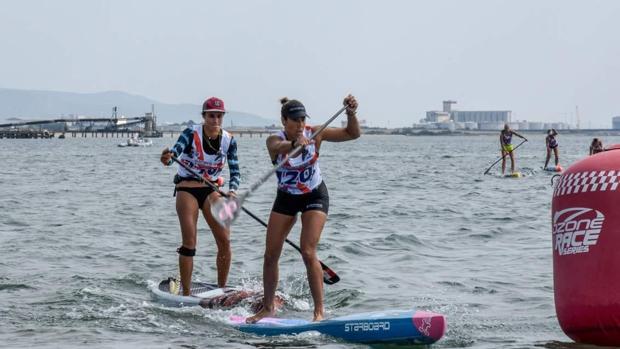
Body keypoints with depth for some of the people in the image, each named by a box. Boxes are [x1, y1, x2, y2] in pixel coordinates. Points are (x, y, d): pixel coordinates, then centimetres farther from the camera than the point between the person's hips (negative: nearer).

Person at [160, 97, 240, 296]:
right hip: (187, 188, -4)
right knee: (189, 243, -10)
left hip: (212, 189, 4)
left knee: (224, 241, -5)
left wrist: (232, 191, -23)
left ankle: (222, 289, 10)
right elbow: (175, 151, -29)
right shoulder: (192, 134, -14)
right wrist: (167, 159, -53)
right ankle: (186, 294, -8)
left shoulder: (228, 140, -3)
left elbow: (235, 171, -3)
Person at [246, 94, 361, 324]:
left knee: (308, 253, -17)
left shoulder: (314, 134, -16)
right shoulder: (275, 141, -19)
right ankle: (268, 308, 22)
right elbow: (278, 146, -45)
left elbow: (352, 134, -13)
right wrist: (294, 144, -66)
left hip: (315, 197, -2)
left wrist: (351, 114, -32)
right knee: (270, 255, 4)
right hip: (286, 199, 2)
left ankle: (319, 311, -13)